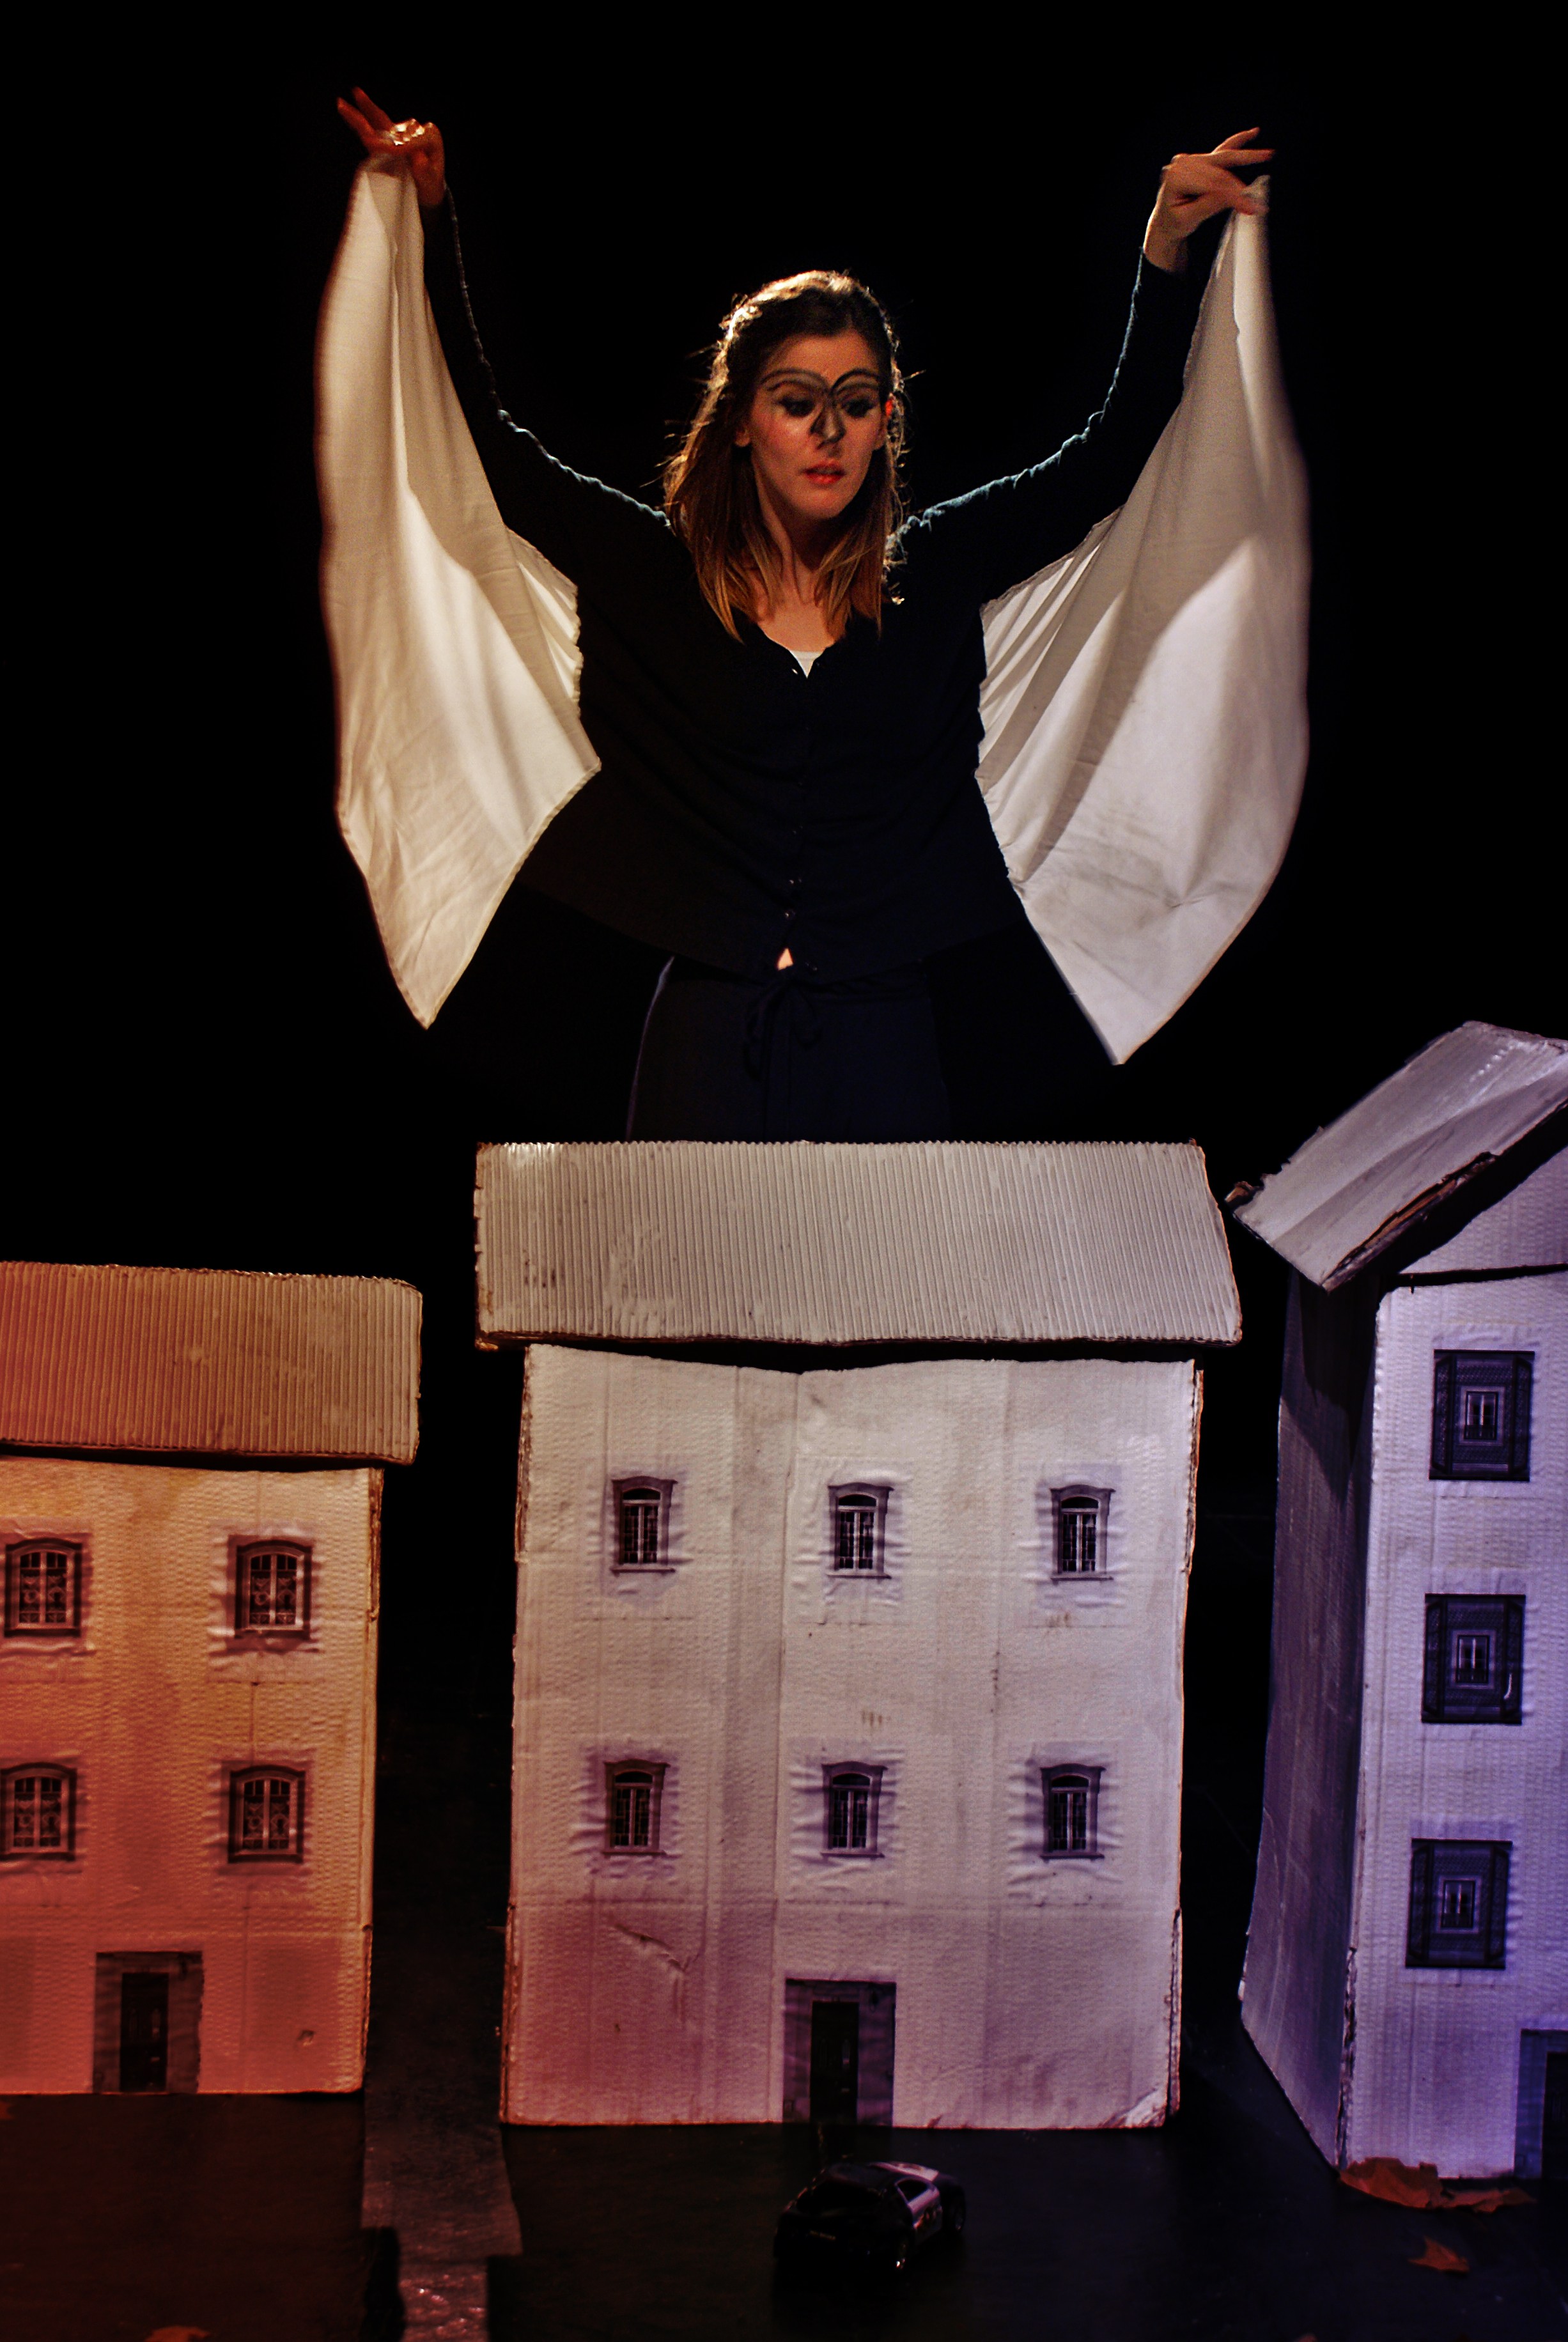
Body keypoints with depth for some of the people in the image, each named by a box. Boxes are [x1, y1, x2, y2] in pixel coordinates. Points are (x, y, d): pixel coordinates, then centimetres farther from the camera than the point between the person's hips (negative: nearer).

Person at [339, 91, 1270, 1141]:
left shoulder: (933, 577, 6)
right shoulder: (656, 572, 4)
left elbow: (1111, 456, 10)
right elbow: (493, 448, 7)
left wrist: (1166, 253, 5)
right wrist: (437, 223, 4)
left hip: (883, 1036, 1)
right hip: (710, 1033, -1)